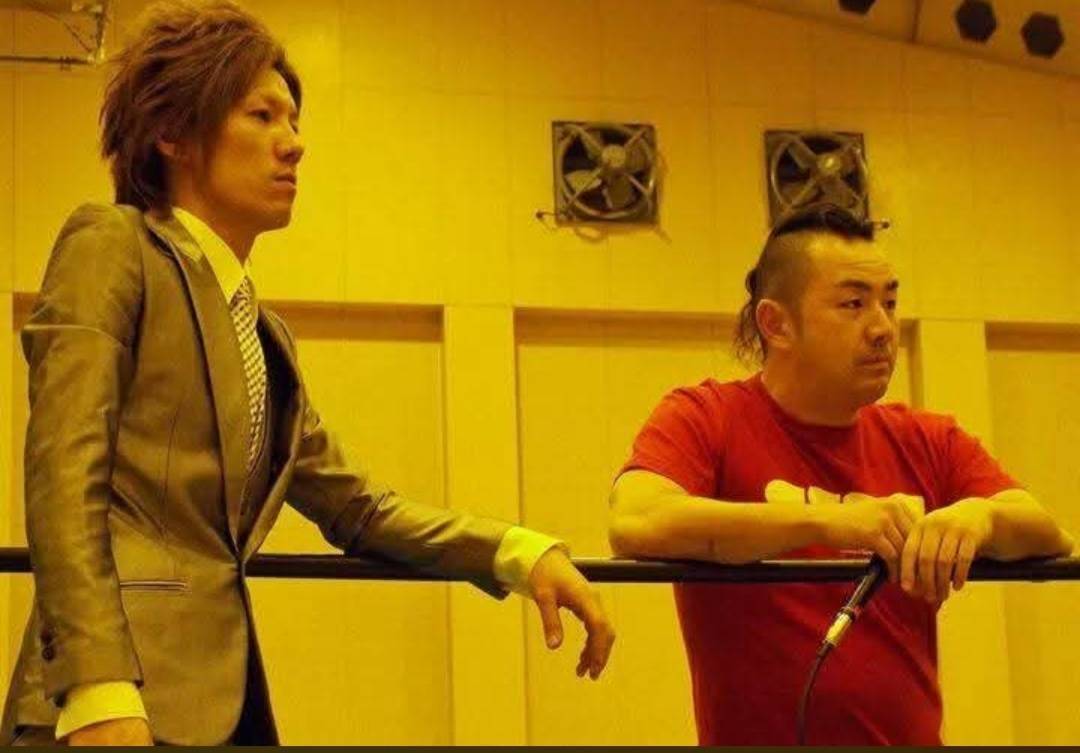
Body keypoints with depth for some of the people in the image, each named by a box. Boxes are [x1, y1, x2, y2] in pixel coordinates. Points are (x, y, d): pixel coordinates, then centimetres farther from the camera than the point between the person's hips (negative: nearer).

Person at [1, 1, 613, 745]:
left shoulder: (265, 332, 22)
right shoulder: (111, 247, -1)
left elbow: (357, 506, 23)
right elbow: (64, 479, -12)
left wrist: (519, 552, 7)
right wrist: (101, 697, -23)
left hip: (224, 695, 8)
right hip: (122, 700, -7)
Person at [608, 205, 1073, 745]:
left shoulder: (928, 442, 11)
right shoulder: (705, 419, -2)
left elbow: (1052, 538, 1)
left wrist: (981, 515, -20)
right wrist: (826, 522, -25)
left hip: (913, 735, 3)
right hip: (754, 735, -3)